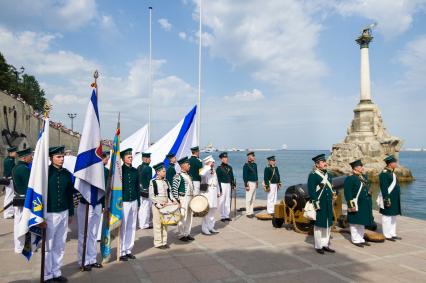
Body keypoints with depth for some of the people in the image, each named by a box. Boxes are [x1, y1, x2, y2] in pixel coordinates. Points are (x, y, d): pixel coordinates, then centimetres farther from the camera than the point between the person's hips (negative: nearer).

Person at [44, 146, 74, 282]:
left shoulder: (67, 174, 6)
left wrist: (71, 213, 14)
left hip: (64, 214, 5)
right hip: (49, 214, -4)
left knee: (60, 246, 11)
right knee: (48, 246, 6)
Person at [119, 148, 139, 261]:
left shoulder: (135, 171, 10)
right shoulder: (120, 170, -5)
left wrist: (138, 202, 11)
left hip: (133, 202, 5)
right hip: (123, 202, -5)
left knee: (132, 227, 10)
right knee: (123, 228, 0)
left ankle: (128, 250, 20)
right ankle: (122, 252, 9)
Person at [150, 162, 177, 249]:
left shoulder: (166, 181, 8)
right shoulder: (153, 182, -9)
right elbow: (151, 196, -11)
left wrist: (173, 200, -1)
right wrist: (159, 205, -17)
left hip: (166, 205, 6)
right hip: (157, 205, -6)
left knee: (165, 224, 11)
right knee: (158, 224, 0)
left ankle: (164, 242, 21)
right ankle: (158, 243, 10)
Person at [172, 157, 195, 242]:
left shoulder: (188, 176, 13)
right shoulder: (178, 176, -13)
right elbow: (174, 189, -16)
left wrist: (193, 198, 18)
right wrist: (177, 200, -18)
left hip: (190, 198, 8)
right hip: (183, 199, -8)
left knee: (189, 216, 12)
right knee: (182, 217, -2)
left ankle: (187, 233, 23)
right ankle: (181, 235, 10)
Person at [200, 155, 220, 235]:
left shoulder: (214, 171, 16)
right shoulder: (204, 170, -7)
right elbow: (201, 174, -34)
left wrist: (218, 192, 21)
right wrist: (209, 166, -23)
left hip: (213, 192, 8)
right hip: (206, 192, -8)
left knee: (213, 210, 12)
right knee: (206, 210, -8)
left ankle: (211, 227, 24)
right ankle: (204, 228, 1)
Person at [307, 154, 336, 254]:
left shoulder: (328, 175, 13)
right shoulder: (313, 175, -11)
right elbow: (311, 191, -16)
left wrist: (333, 194, 5)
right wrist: (316, 204, -19)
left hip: (329, 205, 7)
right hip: (319, 205, -7)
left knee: (328, 225, 13)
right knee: (319, 225, 3)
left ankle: (325, 245, 26)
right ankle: (318, 246, 15)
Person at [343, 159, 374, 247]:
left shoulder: (364, 177, 12)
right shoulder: (350, 179, -15)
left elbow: (368, 188, 25)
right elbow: (347, 193, -17)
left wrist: (369, 191, 2)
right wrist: (351, 205, -20)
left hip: (365, 205, 9)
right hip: (356, 204, -9)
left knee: (362, 222, 16)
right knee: (355, 223, 1)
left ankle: (361, 239, 28)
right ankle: (355, 240, 13)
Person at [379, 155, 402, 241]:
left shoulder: (391, 172, 13)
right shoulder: (384, 173, -17)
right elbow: (384, 188, -20)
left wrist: (396, 200, 21)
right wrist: (387, 200, -22)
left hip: (394, 200, 10)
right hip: (388, 200, -10)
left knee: (393, 217, 16)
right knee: (387, 217, 0)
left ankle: (392, 234, 26)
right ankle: (387, 235, 8)